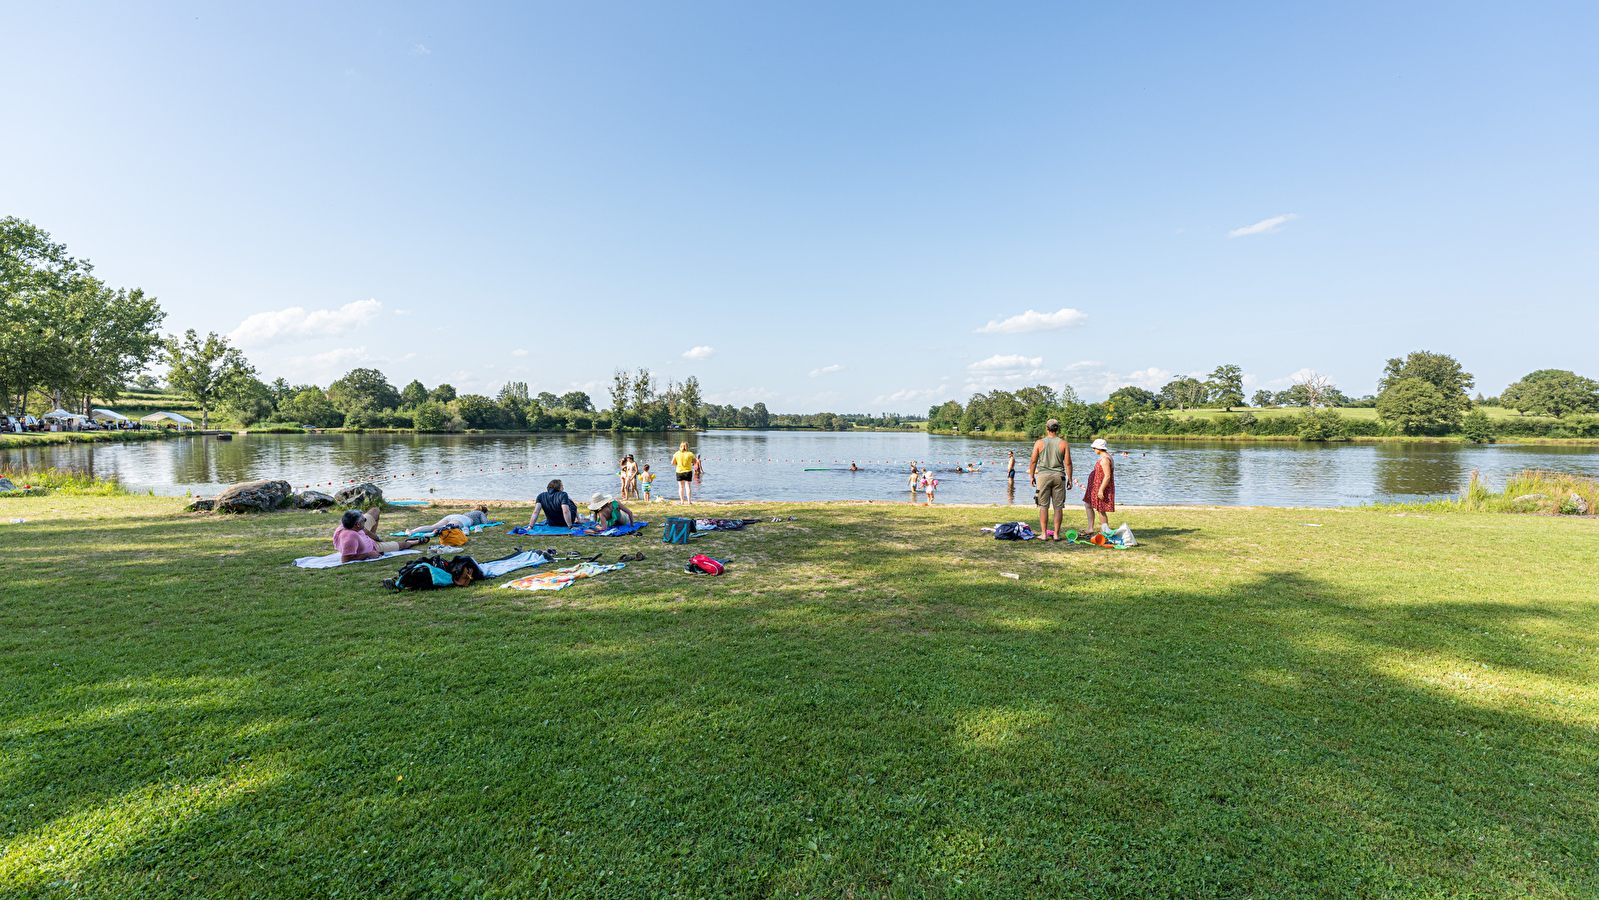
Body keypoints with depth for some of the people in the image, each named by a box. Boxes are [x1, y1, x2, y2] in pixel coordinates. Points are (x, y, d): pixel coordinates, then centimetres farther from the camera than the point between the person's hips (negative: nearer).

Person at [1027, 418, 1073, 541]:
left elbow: (1033, 461, 0)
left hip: (1043, 475, -1)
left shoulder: (1039, 443, -1)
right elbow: (1068, 463, -1)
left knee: (1043, 506, 3)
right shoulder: (1063, 444, 1)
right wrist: (1069, 479, 7)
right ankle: (1056, 534, 7)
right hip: (1059, 476, 1)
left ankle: (1044, 534, 1)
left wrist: (1032, 476, 10)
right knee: (1058, 506, 5)